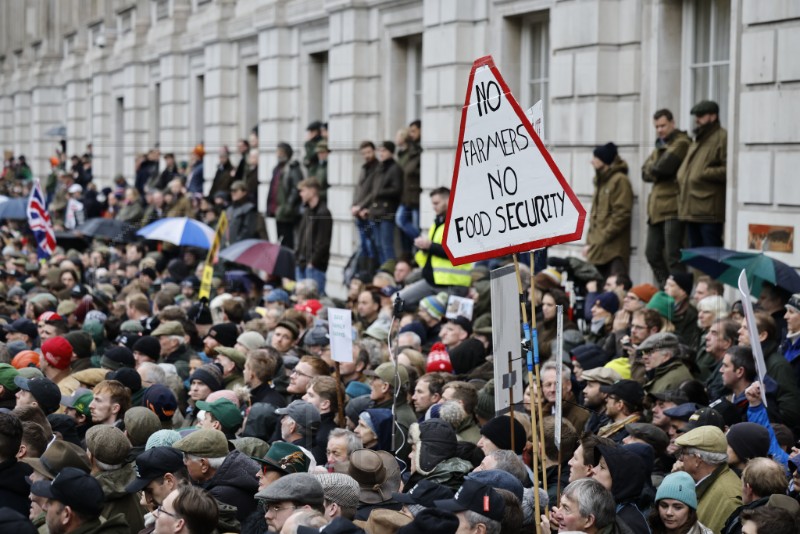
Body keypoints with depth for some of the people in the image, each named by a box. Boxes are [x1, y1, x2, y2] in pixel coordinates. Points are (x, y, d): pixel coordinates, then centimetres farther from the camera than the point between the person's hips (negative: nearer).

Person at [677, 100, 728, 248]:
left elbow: (728, 170, -18)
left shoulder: (722, 138, -7)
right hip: (692, 210, 9)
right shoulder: (698, 140, 23)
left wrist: (705, 173, -18)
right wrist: (681, 178, 13)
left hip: (709, 212, -9)